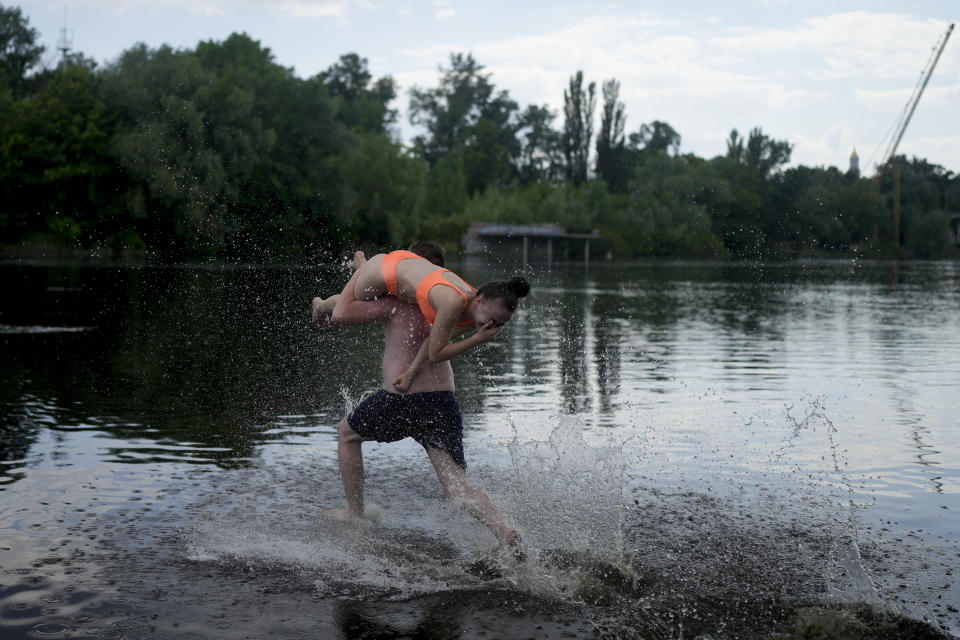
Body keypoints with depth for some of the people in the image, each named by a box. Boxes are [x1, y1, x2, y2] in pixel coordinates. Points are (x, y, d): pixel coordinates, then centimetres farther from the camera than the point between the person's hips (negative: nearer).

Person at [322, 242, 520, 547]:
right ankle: (503, 531, -26)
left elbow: (341, 315, -8)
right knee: (458, 485, -1)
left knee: (346, 432, 26)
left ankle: (355, 514, 32)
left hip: (400, 400, -5)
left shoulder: (397, 302, -5)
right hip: (444, 402, 5)